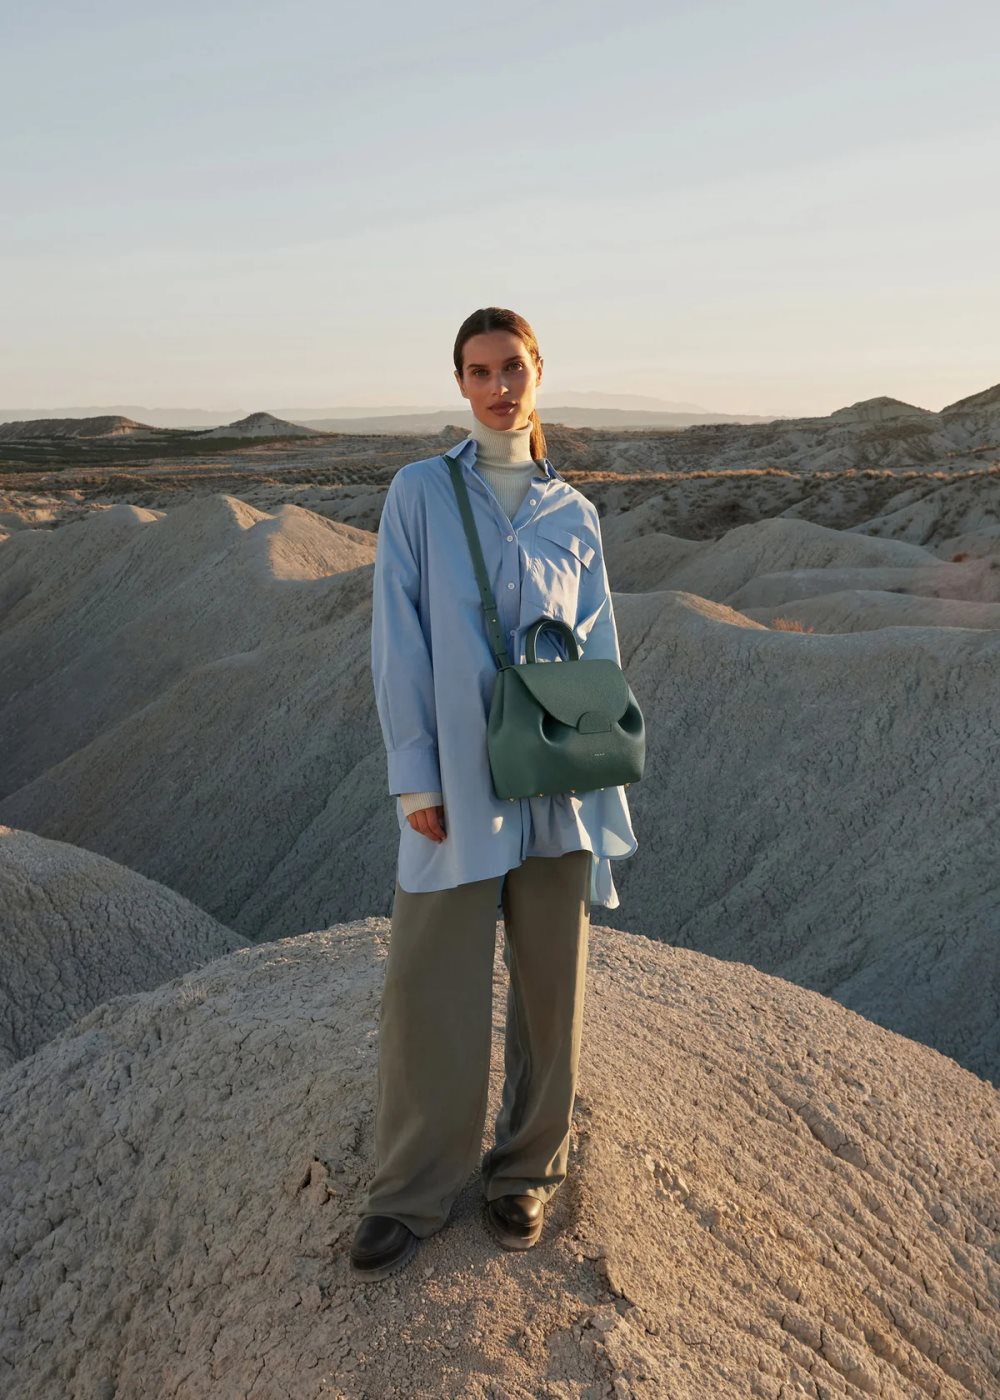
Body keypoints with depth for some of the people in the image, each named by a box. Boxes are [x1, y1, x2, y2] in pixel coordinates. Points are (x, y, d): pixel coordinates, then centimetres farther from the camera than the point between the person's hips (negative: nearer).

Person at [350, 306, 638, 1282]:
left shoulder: (573, 513, 9)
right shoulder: (419, 492, 2)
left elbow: (598, 649, 10)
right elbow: (399, 640, -3)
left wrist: (600, 784, 3)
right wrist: (413, 773, -9)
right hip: (456, 778, -2)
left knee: (549, 983, 11)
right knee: (428, 988, 1)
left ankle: (527, 1167, 30)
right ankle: (410, 1192, 19)